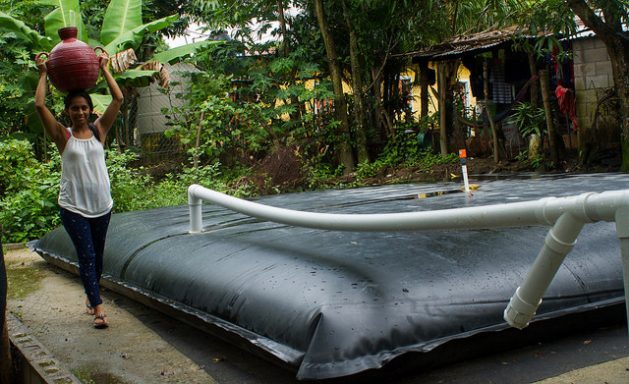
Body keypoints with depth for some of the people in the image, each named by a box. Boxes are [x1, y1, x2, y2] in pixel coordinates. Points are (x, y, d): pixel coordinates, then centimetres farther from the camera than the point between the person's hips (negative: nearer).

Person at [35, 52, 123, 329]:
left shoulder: (99, 131, 3)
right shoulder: (63, 136, -4)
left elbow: (118, 99, -3)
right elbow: (39, 105, -14)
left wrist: (104, 69, 1)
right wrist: (43, 74, -6)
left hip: (101, 205, 3)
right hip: (73, 207, -3)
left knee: (97, 255, 15)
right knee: (86, 256, -7)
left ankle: (91, 294, 35)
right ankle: (98, 307, -5)